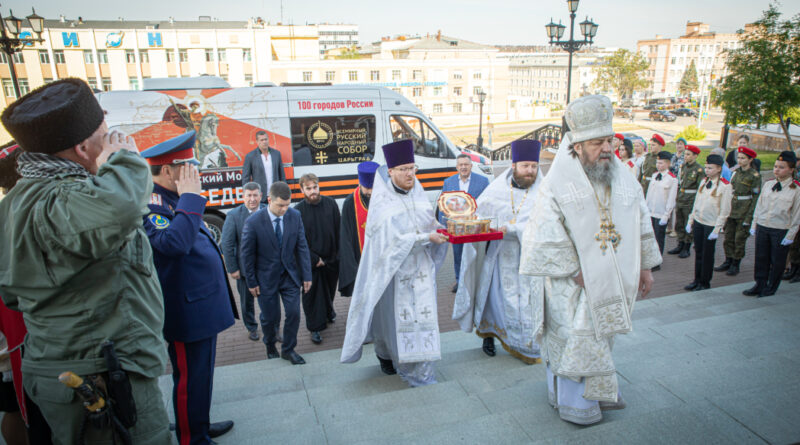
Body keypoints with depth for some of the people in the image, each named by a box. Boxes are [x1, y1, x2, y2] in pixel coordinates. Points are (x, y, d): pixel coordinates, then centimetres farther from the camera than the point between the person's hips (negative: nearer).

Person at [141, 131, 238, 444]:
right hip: (187, 312, -10)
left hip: (203, 305, 10)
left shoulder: (174, 199, 13)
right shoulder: (150, 204, -19)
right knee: (189, 379, 5)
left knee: (201, 375, 23)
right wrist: (190, 197, -29)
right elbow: (174, 243, -36)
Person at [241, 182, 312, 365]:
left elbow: (302, 247, -3)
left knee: (294, 313, 3)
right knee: (270, 317, 9)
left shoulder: (295, 216, -9)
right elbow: (247, 255, -9)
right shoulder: (253, 222, -18)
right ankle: (270, 348, 39)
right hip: (266, 278, -2)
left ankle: (288, 350, 26)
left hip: (290, 275, 3)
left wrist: (306, 275, -3)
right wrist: (251, 282, -5)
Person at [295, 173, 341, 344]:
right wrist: (314, 259, -13)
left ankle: (328, 311, 48)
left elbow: (338, 231, 1)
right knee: (312, 294, 6)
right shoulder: (298, 211, -13)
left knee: (329, 289, 21)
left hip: (331, 259, 3)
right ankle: (315, 327, 20)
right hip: (311, 262, -3)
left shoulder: (330, 204, -5)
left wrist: (338, 254, -1)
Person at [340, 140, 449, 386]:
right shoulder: (382, 203, -11)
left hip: (420, 268, 5)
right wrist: (427, 237, -25)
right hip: (393, 270, -5)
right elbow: (394, 239, -20)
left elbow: (431, 224, 11)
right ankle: (387, 355, 27)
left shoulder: (418, 195, 5)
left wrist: (442, 231, -10)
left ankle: (419, 368, 20)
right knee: (394, 315, 4)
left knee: (421, 315, 7)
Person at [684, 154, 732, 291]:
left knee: (707, 255, 5)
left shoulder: (725, 186, -10)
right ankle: (697, 280, 21)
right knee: (698, 252, 11)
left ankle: (705, 283, 16)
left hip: (711, 225, -5)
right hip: (698, 222, 5)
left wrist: (717, 229, -14)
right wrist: (690, 221, 10)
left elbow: (725, 210, -11)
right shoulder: (704, 182, 7)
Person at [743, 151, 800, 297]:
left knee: (777, 261, 8)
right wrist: (754, 224, 10)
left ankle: (771, 288, 22)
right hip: (762, 227, 4)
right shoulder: (768, 184, 5)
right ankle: (760, 285, 24)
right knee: (761, 258, 11)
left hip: (781, 231, -4)